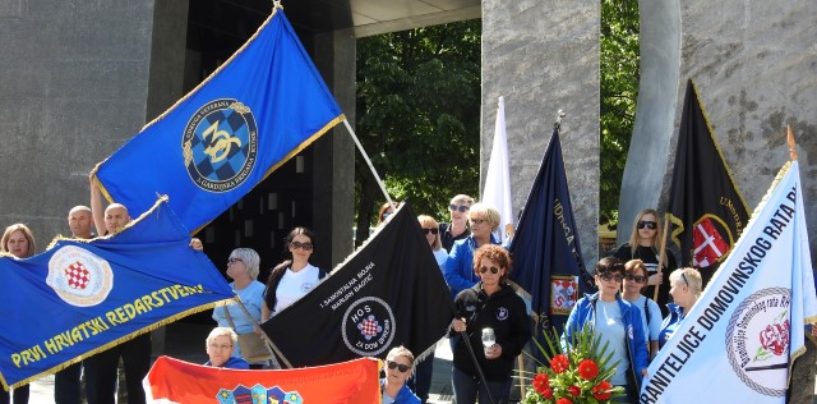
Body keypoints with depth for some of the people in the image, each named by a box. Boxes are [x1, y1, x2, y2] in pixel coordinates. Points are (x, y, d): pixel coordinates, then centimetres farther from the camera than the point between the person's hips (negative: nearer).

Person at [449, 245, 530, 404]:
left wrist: (504, 349, -19)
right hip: (464, 370, 3)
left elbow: (524, 336, -2)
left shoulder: (514, 302, -5)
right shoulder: (465, 297, 1)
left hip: (497, 374, -3)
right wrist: (454, 327, -14)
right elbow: (447, 325, 10)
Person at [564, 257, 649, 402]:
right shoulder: (583, 306, 4)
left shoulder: (631, 311, 8)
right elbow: (567, 339, 5)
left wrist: (643, 368, -13)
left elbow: (639, 344, 6)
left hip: (622, 384, 1)